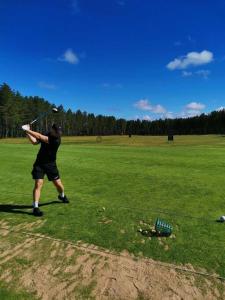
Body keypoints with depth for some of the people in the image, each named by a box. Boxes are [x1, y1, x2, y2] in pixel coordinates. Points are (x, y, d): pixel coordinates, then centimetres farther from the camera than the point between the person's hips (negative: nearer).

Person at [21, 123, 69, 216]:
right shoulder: (47, 135, -2)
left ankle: (62, 196, 41)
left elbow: (39, 137, -27)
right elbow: (34, 142, -1)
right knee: (38, 184, -12)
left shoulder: (56, 140, -22)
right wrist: (27, 132, -10)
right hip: (39, 164, 3)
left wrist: (28, 130, -22)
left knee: (58, 184, 8)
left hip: (50, 165, -2)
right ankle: (35, 207, -4)